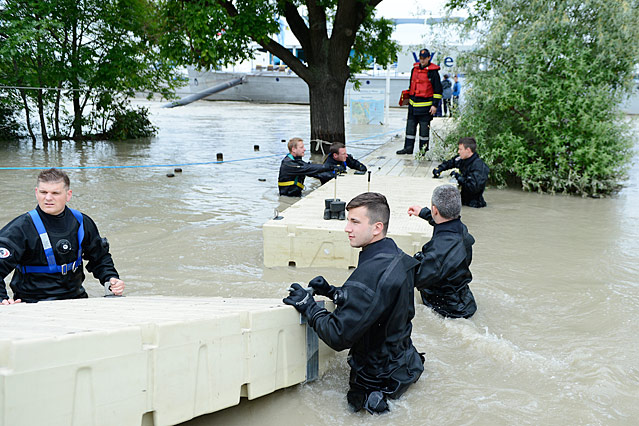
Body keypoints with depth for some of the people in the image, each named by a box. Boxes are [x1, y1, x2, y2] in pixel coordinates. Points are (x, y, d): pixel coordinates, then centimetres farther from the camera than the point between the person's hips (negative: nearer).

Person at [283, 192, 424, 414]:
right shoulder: (396, 257, -3)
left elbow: (339, 337, -28)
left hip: (380, 377, -8)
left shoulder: (370, 275, -33)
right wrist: (332, 292, 2)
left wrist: (307, 305, -17)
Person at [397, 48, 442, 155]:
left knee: (424, 128, 0)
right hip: (413, 104, 6)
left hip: (426, 105, -6)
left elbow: (438, 90, -7)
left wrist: (435, 105, -12)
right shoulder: (414, 69, 11)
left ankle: (423, 149, 9)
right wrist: (409, 98, 21)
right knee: (410, 126, 7)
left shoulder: (433, 72, -7)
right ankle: (408, 147, 13)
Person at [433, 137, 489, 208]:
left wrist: (458, 177, -21)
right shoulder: (463, 160, 3)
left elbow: (473, 187, -30)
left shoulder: (478, 165, -22)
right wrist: (438, 169, 6)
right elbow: (450, 163, 23)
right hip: (464, 198, 8)